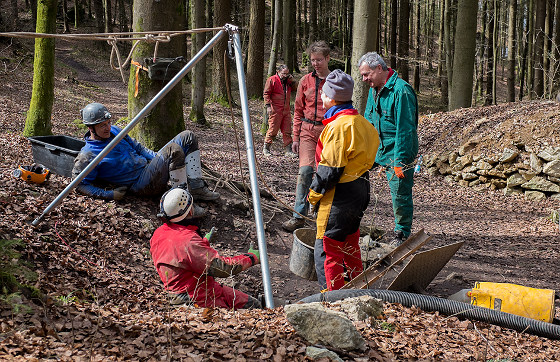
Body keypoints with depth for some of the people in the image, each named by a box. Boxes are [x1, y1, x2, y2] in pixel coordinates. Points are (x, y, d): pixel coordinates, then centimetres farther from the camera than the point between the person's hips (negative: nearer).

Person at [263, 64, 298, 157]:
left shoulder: (287, 81, 15)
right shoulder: (272, 80, -4)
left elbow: (295, 88, 22)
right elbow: (266, 94, -6)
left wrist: (292, 81, 5)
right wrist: (268, 106, -14)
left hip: (286, 110, 6)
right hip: (275, 110, -6)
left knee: (287, 131, 5)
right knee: (273, 129, -2)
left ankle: (288, 150, 8)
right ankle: (266, 148, 12)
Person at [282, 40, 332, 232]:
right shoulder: (306, 81, 7)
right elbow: (298, 111, 11)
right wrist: (295, 137, 7)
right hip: (308, 131, 1)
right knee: (305, 170, -12)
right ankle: (299, 216, -8)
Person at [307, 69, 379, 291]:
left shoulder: (338, 126, -20)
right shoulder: (360, 122, 10)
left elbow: (331, 168, -21)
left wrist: (315, 193, -9)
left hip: (339, 195, -10)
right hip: (360, 190, 10)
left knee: (326, 249, -1)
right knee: (349, 245, 23)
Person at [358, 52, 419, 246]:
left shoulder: (401, 90, -19)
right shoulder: (374, 89, 9)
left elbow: (405, 129, -20)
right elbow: (368, 122, 19)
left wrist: (400, 161, -21)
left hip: (398, 152, -8)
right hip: (379, 149, 8)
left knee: (400, 192, -1)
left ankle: (402, 233, 15)